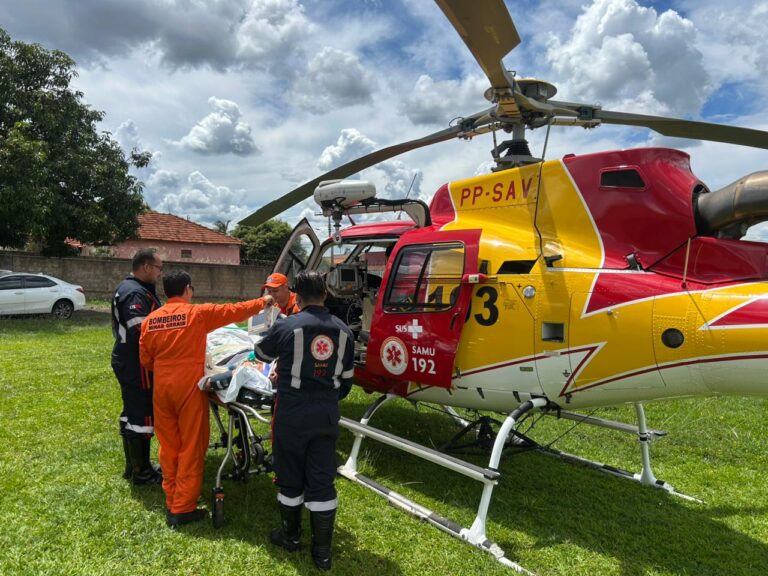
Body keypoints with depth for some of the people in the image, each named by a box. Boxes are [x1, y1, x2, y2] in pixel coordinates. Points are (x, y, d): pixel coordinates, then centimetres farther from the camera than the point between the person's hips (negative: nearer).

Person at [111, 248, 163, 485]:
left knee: (131, 414, 18)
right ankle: (142, 472, 9)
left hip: (125, 361, 11)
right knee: (142, 417, -1)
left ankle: (133, 465, 31)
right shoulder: (137, 294, -21)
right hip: (137, 366, -11)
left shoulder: (125, 287, 13)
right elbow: (140, 332, -29)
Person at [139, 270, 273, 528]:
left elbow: (145, 359, 9)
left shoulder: (150, 319, 5)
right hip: (189, 388, -5)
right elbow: (235, 311, 0)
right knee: (191, 449, 4)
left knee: (168, 447, 16)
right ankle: (183, 509, 10)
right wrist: (264, 302, 14)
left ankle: (171, 502, 26)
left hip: (161, 388, 5)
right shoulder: (198, 313, -8)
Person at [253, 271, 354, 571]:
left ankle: (291, 535, 34)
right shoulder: (343, 331, 2)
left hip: (292, 413, -3)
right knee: (322, 481, 11)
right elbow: (346, 380, 9)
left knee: (290, 476, 15)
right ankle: (322, 551, 19)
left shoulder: (287, 326, -12)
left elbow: (261, 353, 9)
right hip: (327, 415, 3)